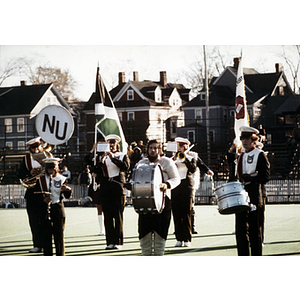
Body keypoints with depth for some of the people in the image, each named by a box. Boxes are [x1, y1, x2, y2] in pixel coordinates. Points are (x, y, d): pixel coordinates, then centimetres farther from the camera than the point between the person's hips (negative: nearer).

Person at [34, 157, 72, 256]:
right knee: (46, 233, 2)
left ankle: (60, 254, 9)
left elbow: (68, 195, -4)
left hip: (58, 208, -1)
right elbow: (37, 192, 3)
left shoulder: (61, 179, 1)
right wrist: (43, 198, -17)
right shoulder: (41, 179, 5)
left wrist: (67, 189, -26)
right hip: (46, 207, 1)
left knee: (59, 233, 2)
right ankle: (47, 254, 9)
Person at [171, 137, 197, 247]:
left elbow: (193, 169, -9)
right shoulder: (174, 158, 15)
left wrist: (185, 158, -12)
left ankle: (187, 239, -2)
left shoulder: (191, 158, 10)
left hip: (187, 187, -2)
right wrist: (173, 161, -11)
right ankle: (179, 239, 3)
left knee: (186, 213, -5)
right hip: (175, 187, 2)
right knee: (176, 214, -1)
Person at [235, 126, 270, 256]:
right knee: (241, 228, 5)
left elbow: (265, 177, -10)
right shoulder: (241, 156, 18)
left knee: (255, 229, -2)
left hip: (254, 196, -7)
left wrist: (250, 178, -19)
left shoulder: (260, 155, -3)